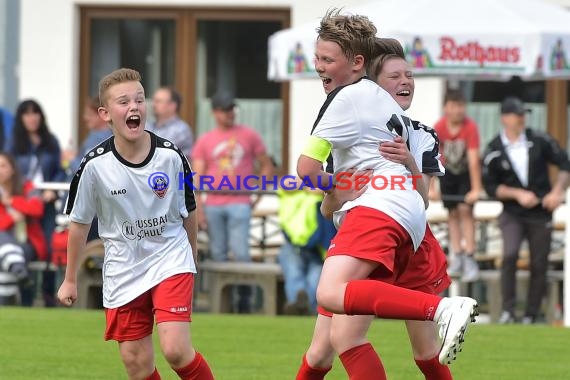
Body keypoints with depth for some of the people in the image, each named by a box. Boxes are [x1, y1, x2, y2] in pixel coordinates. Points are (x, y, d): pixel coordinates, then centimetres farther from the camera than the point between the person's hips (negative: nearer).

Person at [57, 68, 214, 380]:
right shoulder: (95, 165, -13)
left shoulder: (171, 156, -11)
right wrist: (70, 280, 10)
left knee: (175, 350, -19)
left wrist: (191, 260, 19)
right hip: (123, 269, 1)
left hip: (170, 260, -1)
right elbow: (79, 222, 3)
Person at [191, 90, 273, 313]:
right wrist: (198, 209, -5)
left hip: (240, 204, -2)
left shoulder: (249, 136, 8)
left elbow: (267, 167, 14)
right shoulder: (205, 141, 10)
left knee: (240, 252, -13)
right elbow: (197, 176, 4)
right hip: (213, 206, 2)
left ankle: (244, 301, -9)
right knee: (217, 254, 3)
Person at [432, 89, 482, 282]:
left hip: (467, 171, -2)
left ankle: (469, 259, -13)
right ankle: (456, 257, 7)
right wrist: (431, 188, -24)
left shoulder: (470, 127, -27)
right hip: (449, 171, 2)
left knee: (465, 209, -12)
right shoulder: (439, 128, -22)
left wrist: (476, 189, -27)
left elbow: (473, 160, -27)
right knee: (453, 213, 3)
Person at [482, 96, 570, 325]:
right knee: (510, 254, -24)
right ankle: (508, 311, -19)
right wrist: (518, 194, -15)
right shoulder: (494, 151, -5)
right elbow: (490, 186, -3)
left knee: (539, 266, 3)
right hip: (512, 214, -2)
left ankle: (530, 317, 14)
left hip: (541, 214, 2)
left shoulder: (540, 141, -2)